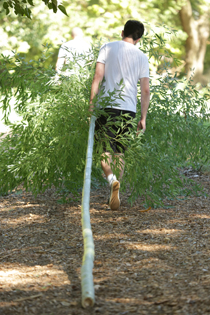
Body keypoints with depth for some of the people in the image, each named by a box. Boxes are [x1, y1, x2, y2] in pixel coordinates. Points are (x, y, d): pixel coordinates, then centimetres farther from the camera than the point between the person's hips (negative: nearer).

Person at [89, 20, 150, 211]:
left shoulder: (107, 48, 3)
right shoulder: (142, 57, 8)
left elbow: (98, 76, -6)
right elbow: (145, 90, 5)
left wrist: (91, 102, -2)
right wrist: (143, 118, 9)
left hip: (107, 106, -2)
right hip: (129, 109, 2)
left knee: (105, 148, 1)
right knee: (120, 152, 12)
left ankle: (112, 179, -27)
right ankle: (115, 194, 9)